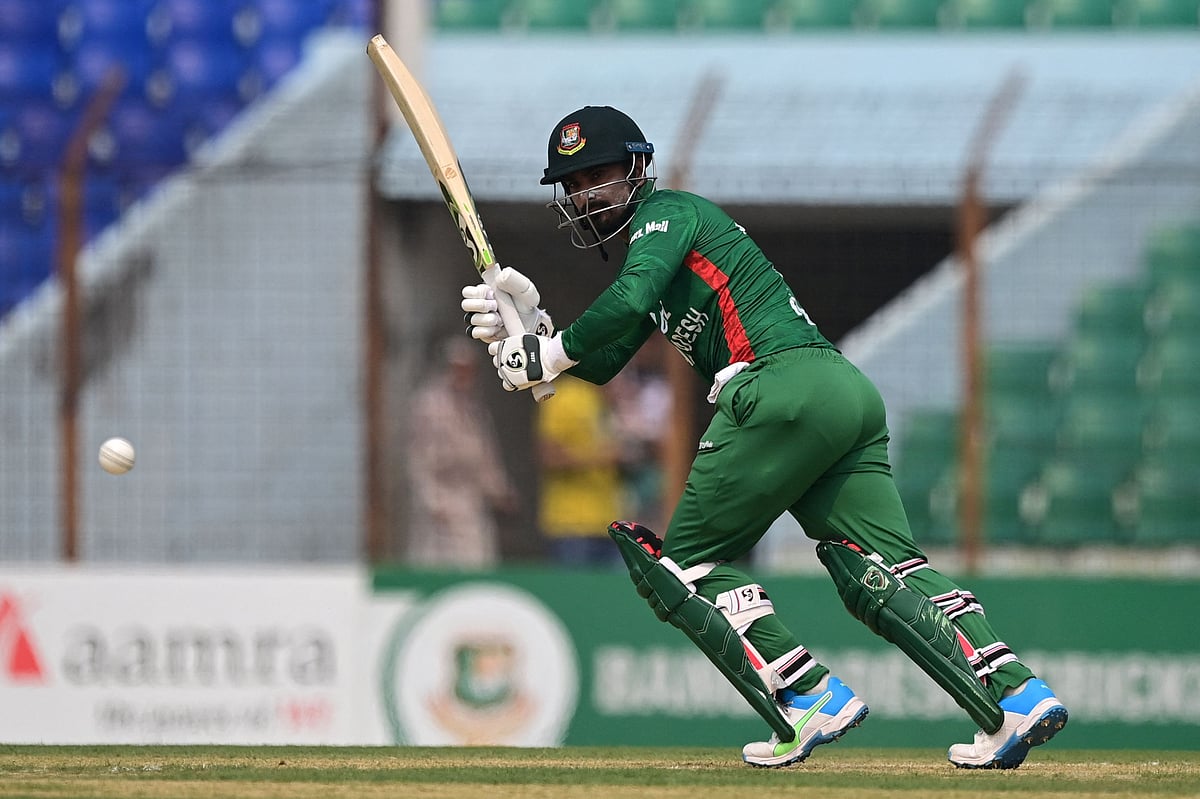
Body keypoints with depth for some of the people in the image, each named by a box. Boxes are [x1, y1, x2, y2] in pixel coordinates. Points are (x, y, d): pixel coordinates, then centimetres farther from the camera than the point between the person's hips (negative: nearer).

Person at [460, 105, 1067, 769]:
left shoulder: (668, 211, 6)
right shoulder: (648, 245, 33)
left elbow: (629, 302, -14)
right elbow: (599, 363, 28)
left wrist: (547, 353, -5)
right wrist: (516, 331, 15)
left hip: (784, 385, -9)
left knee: (687, 561, -1)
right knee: (884, 570, 0)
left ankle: (810, 700, -13)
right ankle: (1016, 695, -17)